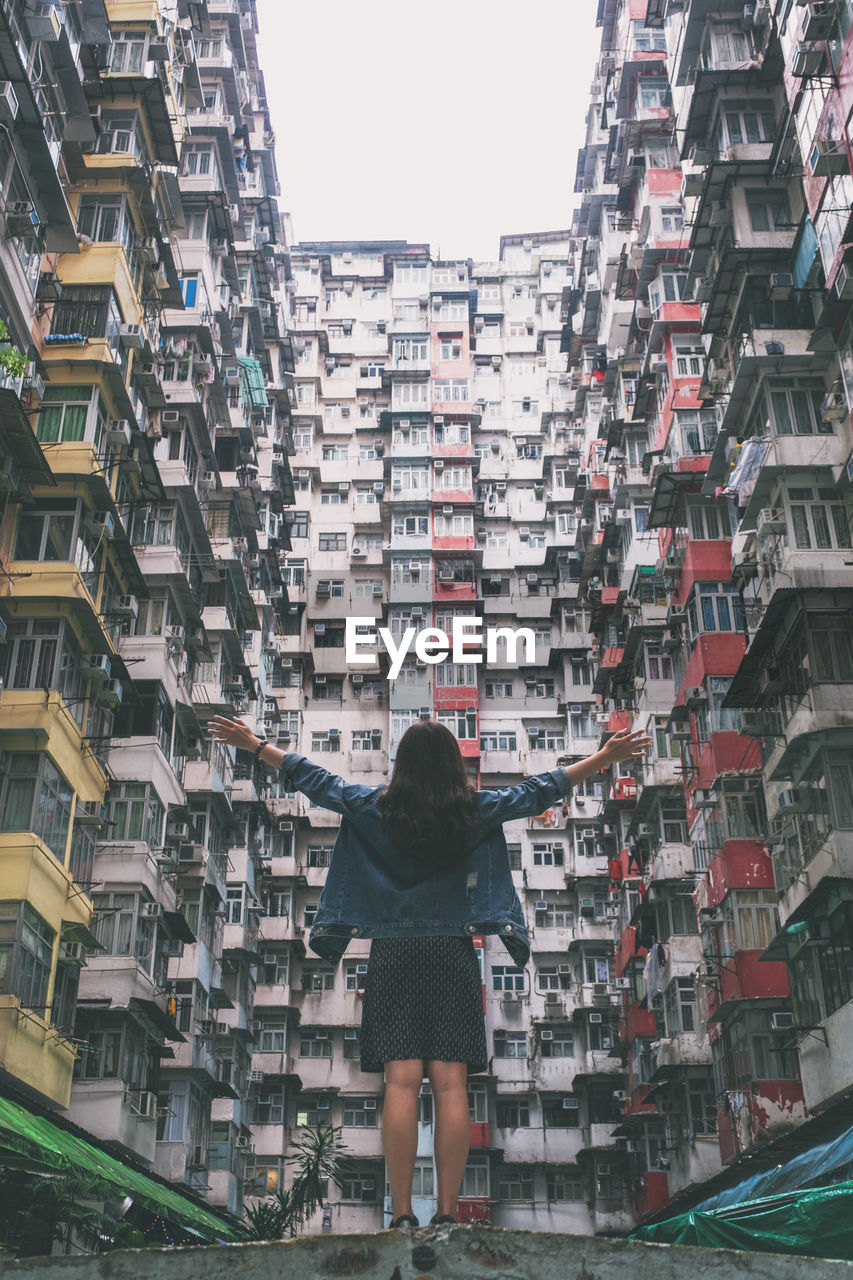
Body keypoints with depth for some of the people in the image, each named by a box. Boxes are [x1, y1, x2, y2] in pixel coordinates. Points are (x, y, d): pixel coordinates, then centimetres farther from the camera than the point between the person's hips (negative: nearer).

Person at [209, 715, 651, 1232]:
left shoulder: (375, 808, 0)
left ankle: (403, 1214, -5)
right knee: (451, 1084, -1)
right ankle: (448, 1213, -1)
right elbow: (540, 790, 8)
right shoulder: (477, 810, 0)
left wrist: (254, 743, 21)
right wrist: (606, 756, 17)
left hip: (394, 955, 0)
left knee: (402, 1082, -4)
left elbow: (312, 778, 8)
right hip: (454, 955, 0)